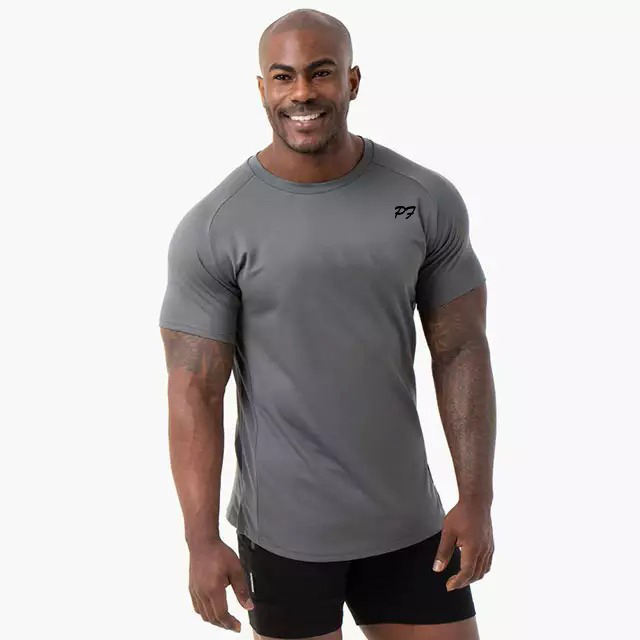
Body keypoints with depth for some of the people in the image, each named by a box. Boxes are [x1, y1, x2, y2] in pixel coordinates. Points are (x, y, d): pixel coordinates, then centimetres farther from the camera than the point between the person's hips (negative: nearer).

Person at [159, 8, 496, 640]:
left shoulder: (428, 200, -5)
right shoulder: (211, 229, -12)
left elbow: (461, 351, -1)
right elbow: (194, 390, -11)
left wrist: (477, 499, -6)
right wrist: (202, 541, -15)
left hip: (406, 517, 3)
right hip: (283, 525, -2)